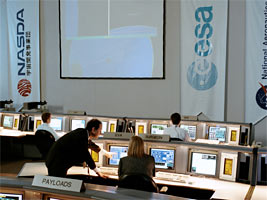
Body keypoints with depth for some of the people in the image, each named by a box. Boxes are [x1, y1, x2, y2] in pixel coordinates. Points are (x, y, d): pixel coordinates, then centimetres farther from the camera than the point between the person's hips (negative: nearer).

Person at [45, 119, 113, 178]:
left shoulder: (83, 132, 2)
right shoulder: (81, 137, -26)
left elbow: (89, 144, 23)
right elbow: (86, 156, -20)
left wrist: (105, 152, 35)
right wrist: (97, 171, -8)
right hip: (56, 163, -10)